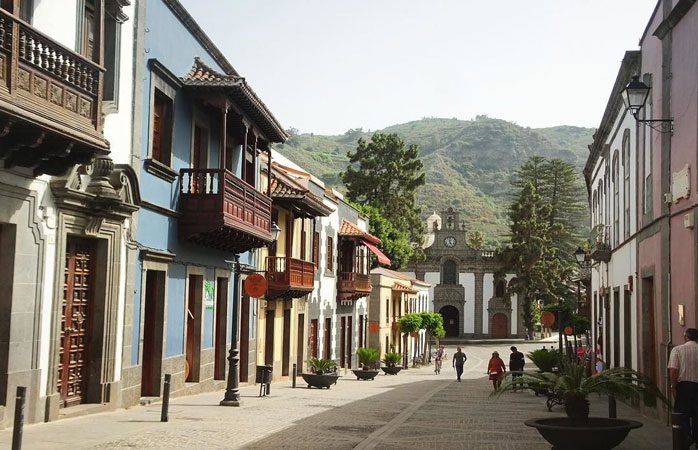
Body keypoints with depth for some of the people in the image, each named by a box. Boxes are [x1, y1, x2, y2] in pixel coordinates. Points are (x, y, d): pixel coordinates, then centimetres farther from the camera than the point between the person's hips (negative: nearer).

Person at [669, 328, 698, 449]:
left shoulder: (677, 350, -4)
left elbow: (673, 370, -12)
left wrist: (673, 386, -6)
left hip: (683, 385, -3)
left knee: (682, 413, 3)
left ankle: (688, 440, -10)